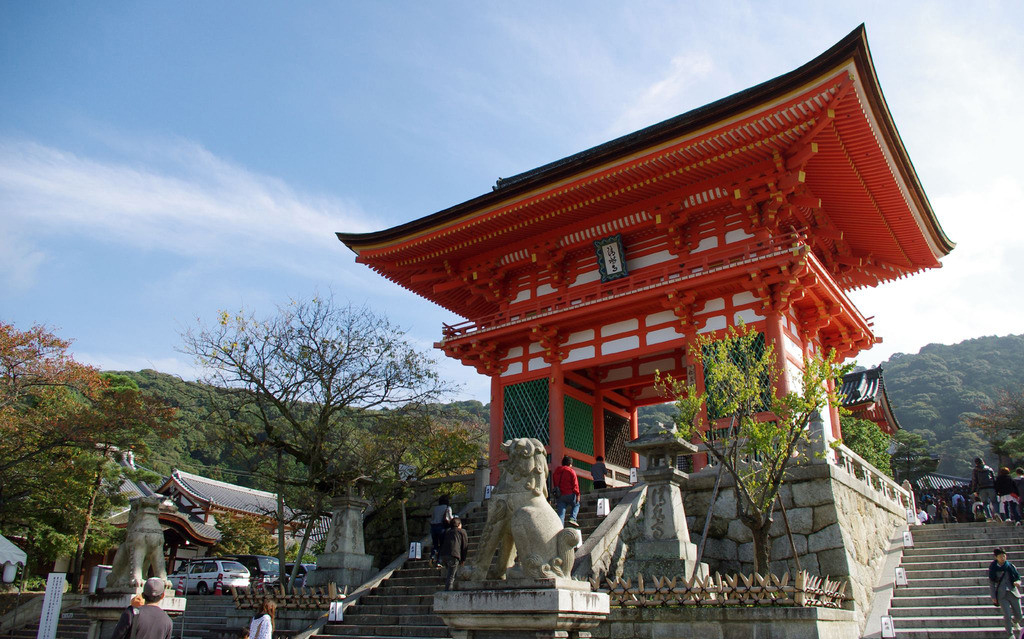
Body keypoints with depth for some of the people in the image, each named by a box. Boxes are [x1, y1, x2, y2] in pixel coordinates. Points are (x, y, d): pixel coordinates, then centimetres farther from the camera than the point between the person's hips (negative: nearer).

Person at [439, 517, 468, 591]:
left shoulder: (446, 532, 27)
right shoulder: (462, 532, 16)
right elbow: (465, 546, 12)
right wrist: (463, 559, 18)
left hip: (443, 555, 5)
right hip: (453, 555, -5)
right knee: (451, 576, -5)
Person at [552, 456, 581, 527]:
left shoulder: (556, 472, 15)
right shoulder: (571, 471, -3)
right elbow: (575, 484, -8)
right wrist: (577, 494, -6)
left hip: (560, 495, 4)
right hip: (570, 494, -4)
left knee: (561, 513, 2)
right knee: (576, 505, 22)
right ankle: (572, 518, 1)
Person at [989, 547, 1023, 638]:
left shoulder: (1010, 566, 2)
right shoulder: (993, 568, -3)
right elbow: (991, 583, 1)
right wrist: (993, 596, -2)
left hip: (1013, 593, 2)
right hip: (1002, 595, -2)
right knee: (1007, 616, -12)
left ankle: (1015, 622, 47)